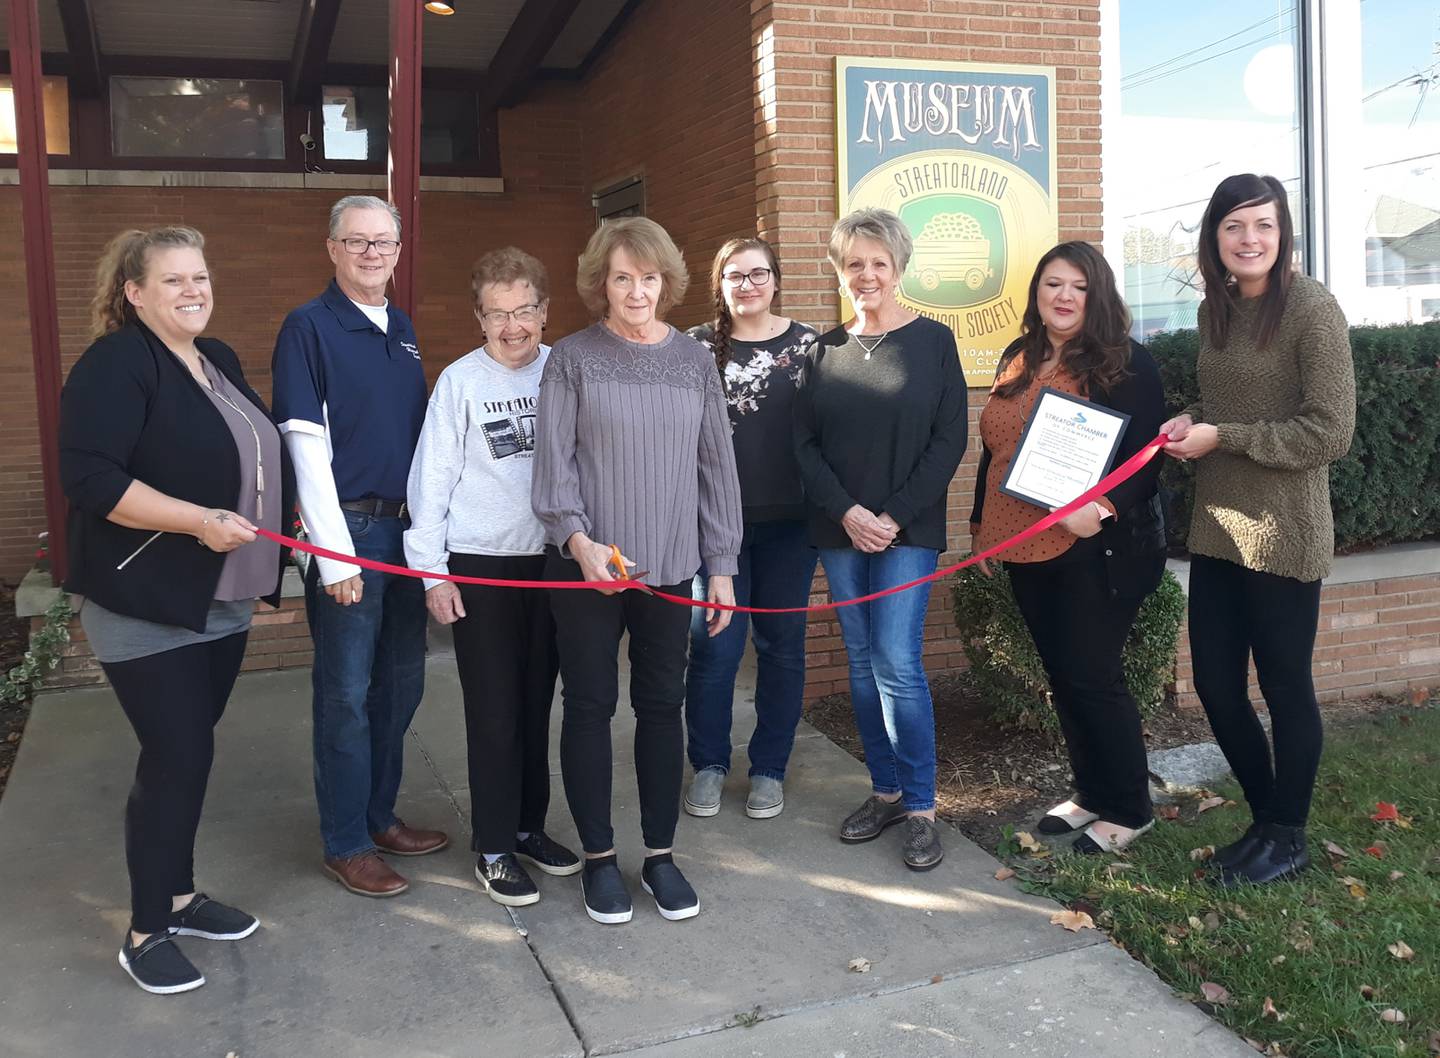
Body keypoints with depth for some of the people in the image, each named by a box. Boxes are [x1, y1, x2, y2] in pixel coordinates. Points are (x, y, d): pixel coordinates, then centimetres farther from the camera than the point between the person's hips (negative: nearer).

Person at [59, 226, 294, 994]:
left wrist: (265, 548, 16)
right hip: (145, 604, -8)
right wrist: (197, 521, -27)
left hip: (219, 602, 8)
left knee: (189, 753, 15)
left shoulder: (219, 360, 12)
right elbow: (89, 477, -23)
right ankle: (145, 932, 10)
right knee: (176, 758, -5)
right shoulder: (115, 364, -14)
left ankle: (179, 896, 29)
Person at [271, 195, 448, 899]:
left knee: (401, 682, 15)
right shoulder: (310, 326, -8)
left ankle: (380, 816, 30)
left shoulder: (402, 330, 13)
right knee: (347, 692, 1)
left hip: (405, 528, 7)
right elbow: (305, 444, -14)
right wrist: (335, 553, -18)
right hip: (348, 530, -7)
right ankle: (346, 845, 14)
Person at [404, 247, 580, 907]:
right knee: (494, 712, 2)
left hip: (552, 560, 3)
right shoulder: (460, 381, -6)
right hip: (481, 565, -3)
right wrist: (432, 573, -7)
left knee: (537, 703, 13)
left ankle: (528, 826, 29)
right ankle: (493, 848, 16)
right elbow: (432, 478, -5)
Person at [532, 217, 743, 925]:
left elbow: (716, 465, 8)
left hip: (670, 566, 2)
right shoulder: (572, 358, 0)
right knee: (590, 705, 5)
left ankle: (660, 854, 23)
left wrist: (721, 565, 6)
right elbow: (553, 459, -4)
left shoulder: (693, 360, 7)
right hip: (586, 564, -2)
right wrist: (578, 538, -19)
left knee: (662, 705, 9)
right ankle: (598, 857, 20)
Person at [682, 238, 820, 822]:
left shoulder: (807, 345, 3)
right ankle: (709, 764, 20)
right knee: (714, 645, 1)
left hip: (788, 522, 1)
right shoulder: (696, 347, 2)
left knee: (780, 644, 8)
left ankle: (769, 768, 23)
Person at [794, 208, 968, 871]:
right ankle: (886, 791, 22)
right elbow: (804, 442, 5)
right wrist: (846, 511, -10)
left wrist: (896, 516, -12)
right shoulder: (825, 351, 9)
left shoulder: (933, 341, 0)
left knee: (896, 663, -9)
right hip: (840, 529, 4)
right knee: (862, 662, 9)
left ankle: (920, 808, 3)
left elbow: (949, 439, -4)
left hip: (907, 530, -4)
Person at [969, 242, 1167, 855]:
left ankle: (1128, 809, 12)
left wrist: (1101, 508, -26)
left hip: (1096, 547, -6)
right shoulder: (1017, 361, 13)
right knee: (1061, 675, 12)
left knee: (1091, 677, -4)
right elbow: (994, 451, 19)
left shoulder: (1125, 363, -6)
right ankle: (1090, 791, 27)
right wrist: (983, 525, 19)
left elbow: (1145, 453, -12)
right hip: (1027, 549, 6)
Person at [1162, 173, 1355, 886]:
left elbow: (1329, 433, -15)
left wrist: (1221, 438, -15)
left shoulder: (1312, 310, -11)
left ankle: (1288, 839, 25)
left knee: (1284, 686, 6)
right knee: (1216, 685, 12)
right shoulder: (1216, 311, 10)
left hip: (1282, 534, -7)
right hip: (1216, 528, 7)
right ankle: (1264, 819, 32)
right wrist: (1191, 422, 1)